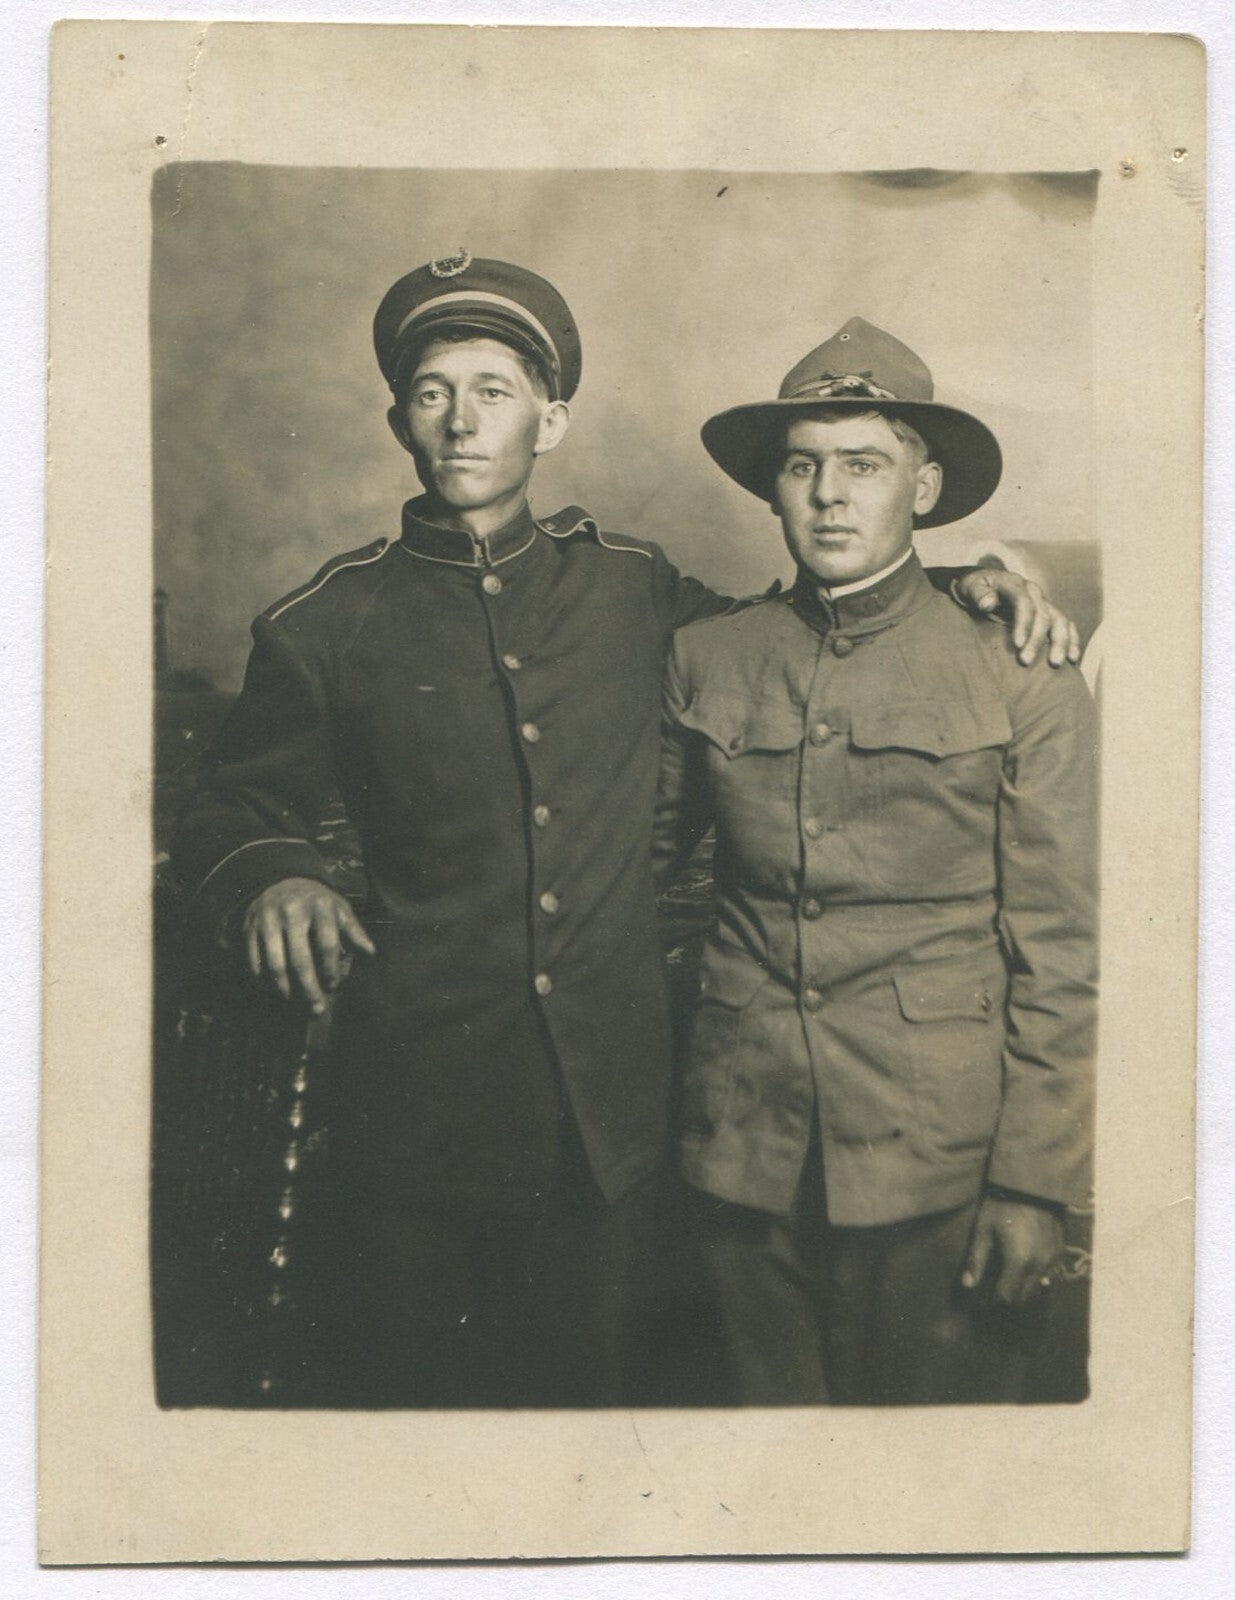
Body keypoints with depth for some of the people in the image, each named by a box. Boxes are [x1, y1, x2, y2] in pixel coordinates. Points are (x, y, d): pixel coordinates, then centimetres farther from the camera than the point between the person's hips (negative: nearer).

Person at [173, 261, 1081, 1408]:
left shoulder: (628, 588, 5)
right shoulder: (328, 623, 0)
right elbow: (231, 809, 7)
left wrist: (954, 583, 8)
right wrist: (270, 880, -17)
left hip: (609, 1109, 2)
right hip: (416, 1103, -1)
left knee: (588, 1381, 16)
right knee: (408, 1389, 12)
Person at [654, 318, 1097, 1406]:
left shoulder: (1022, 676, -5)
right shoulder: (707, 661, 3)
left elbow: (1063, 958, -5)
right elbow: (644, 847, 17)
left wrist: (1033, 1185, -7)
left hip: (938, 1165, -2)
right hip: (746, 1153, 3)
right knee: (769, 1401, 18)